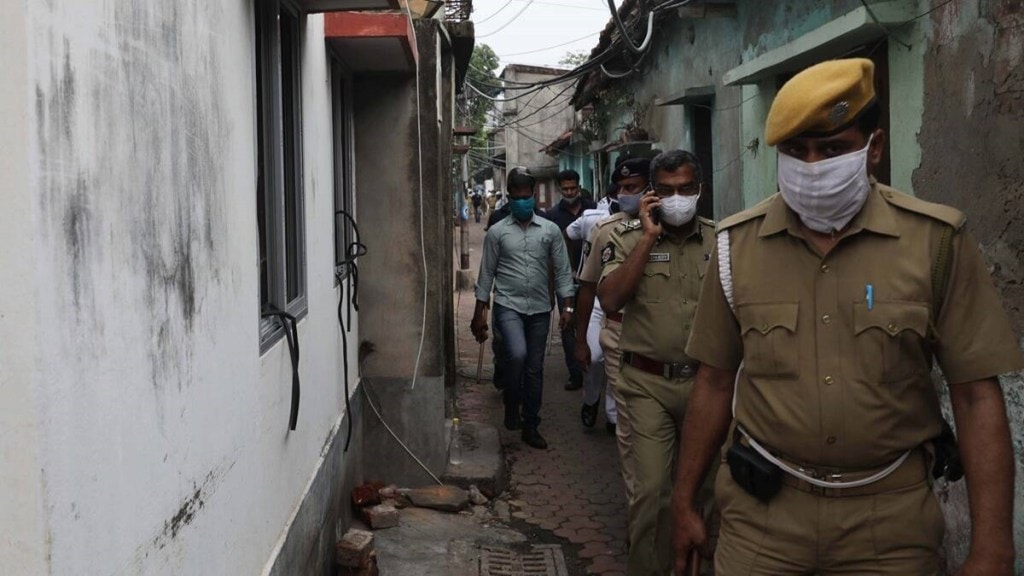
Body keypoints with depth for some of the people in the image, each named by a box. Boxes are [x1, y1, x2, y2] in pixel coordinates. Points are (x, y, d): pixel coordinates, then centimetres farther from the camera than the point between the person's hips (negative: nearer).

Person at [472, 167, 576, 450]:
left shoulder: (550, 230, 4)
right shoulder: (497, 232, 1)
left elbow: (562, 270, 5)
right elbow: (487, 273, 3)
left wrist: (567, 306, -3)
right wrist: (479, 313, 1)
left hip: (540, 308, 2)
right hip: (508, 305, -2)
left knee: (535, 369, 8)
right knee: (517, 355, -25)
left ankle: (530, 426, 21)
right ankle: (512, 407, 1)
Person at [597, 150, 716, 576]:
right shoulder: (630, 237, -2)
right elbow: (610, 300, -16)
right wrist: (648, 237, -15)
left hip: (704, 381, 3)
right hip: (648, 383, -3)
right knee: (651, 489, -6)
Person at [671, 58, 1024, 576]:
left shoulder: (937, 240, -8)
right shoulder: (737, 243, -2)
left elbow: (977, 394, -7)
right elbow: (716, 382, 5)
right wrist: (683, 502, 7)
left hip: (890, 514, -1)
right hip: (763, 508, 1)